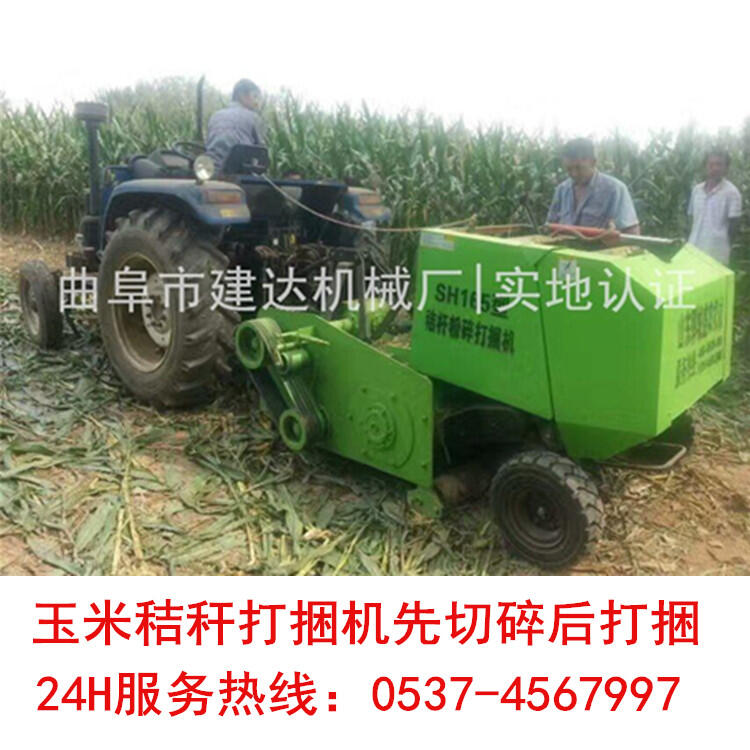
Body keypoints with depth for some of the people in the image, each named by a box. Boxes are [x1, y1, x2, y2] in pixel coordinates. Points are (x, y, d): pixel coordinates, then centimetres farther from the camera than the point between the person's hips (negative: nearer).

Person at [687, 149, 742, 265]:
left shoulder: (731, 192, -5)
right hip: (694, 249, 5)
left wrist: (727, 247, -3)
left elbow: (733, 224, -3)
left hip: (717, 253, -5)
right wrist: (688, 242, 11)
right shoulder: (696, 190, 10)